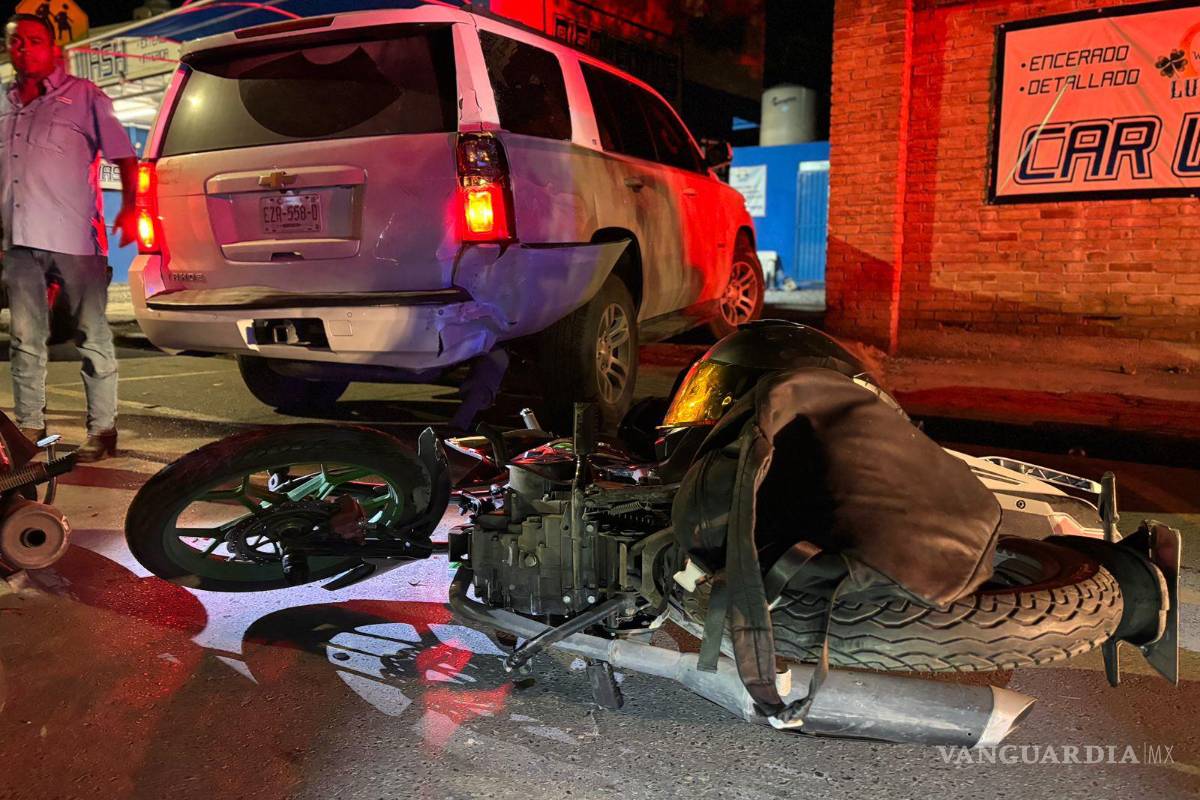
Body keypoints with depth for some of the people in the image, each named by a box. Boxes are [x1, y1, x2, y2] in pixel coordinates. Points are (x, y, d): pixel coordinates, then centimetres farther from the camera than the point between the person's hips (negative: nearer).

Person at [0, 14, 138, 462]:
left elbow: (124, 156, -1)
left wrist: (129, 208, -15)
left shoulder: (83, 96, 4)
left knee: (92, 337, -3)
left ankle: (102, 430, 3)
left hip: (74, 239, -5)